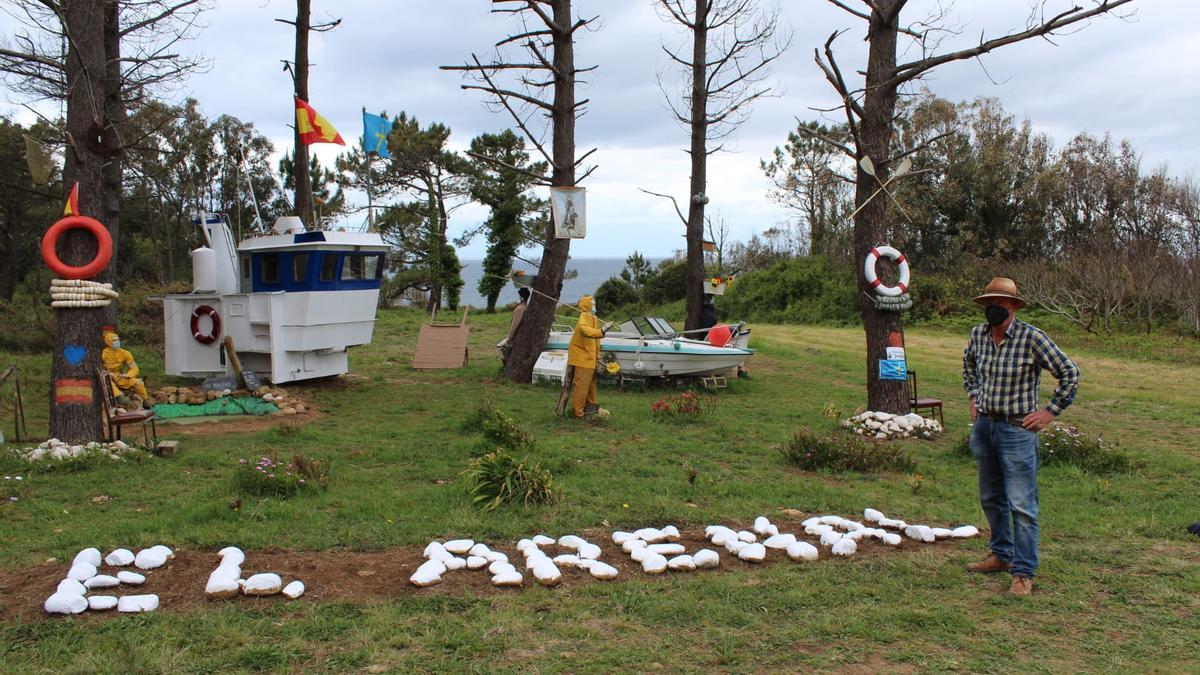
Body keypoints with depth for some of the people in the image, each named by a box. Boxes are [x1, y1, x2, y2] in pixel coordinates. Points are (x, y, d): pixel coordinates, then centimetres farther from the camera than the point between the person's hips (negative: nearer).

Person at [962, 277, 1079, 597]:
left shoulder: (1032, 338, -14)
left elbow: (1070, 373, -8)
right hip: (983, 425, 6)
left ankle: (1024, 573, 3)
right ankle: (1002, 555, 34)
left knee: (1022, 504, -5)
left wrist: (1050, 412, -7)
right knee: (991, 499, 18)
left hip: (1017, 430, -6)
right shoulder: (978, 334, 3)